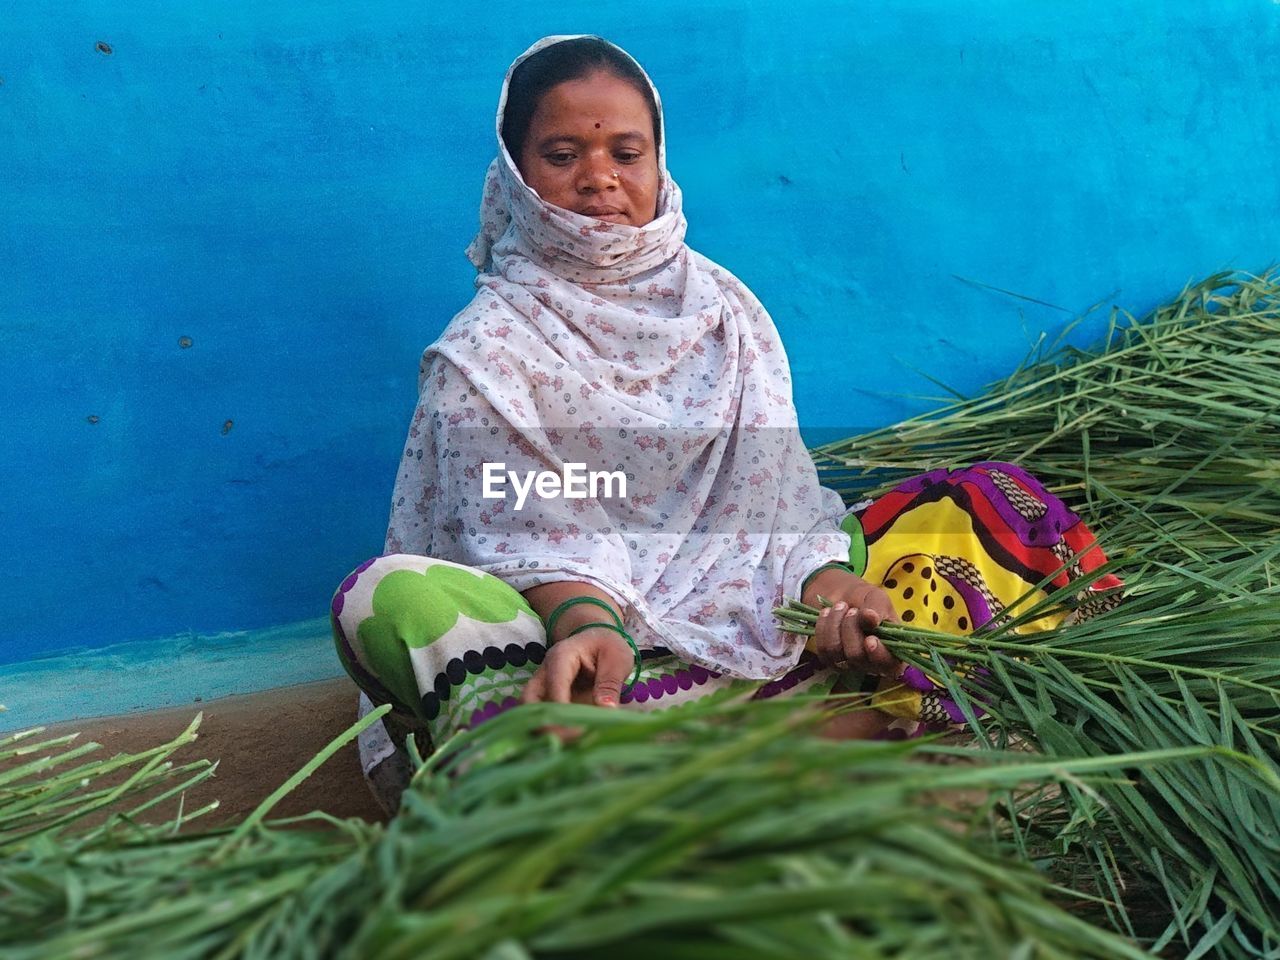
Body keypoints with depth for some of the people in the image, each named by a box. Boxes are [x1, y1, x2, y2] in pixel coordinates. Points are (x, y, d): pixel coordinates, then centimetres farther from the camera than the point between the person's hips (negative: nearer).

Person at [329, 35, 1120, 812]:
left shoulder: (723, 305, 13)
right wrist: (589, 627, -34)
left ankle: (861, 722, -33)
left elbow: (777, 488, 3)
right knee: (391, 594, -33)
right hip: (589, 631, -3)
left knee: (993, 497, -8)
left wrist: (825, 579, -19)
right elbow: (536, 537, -13)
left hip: (762, 613, 4)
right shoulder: (488, 351, 1)